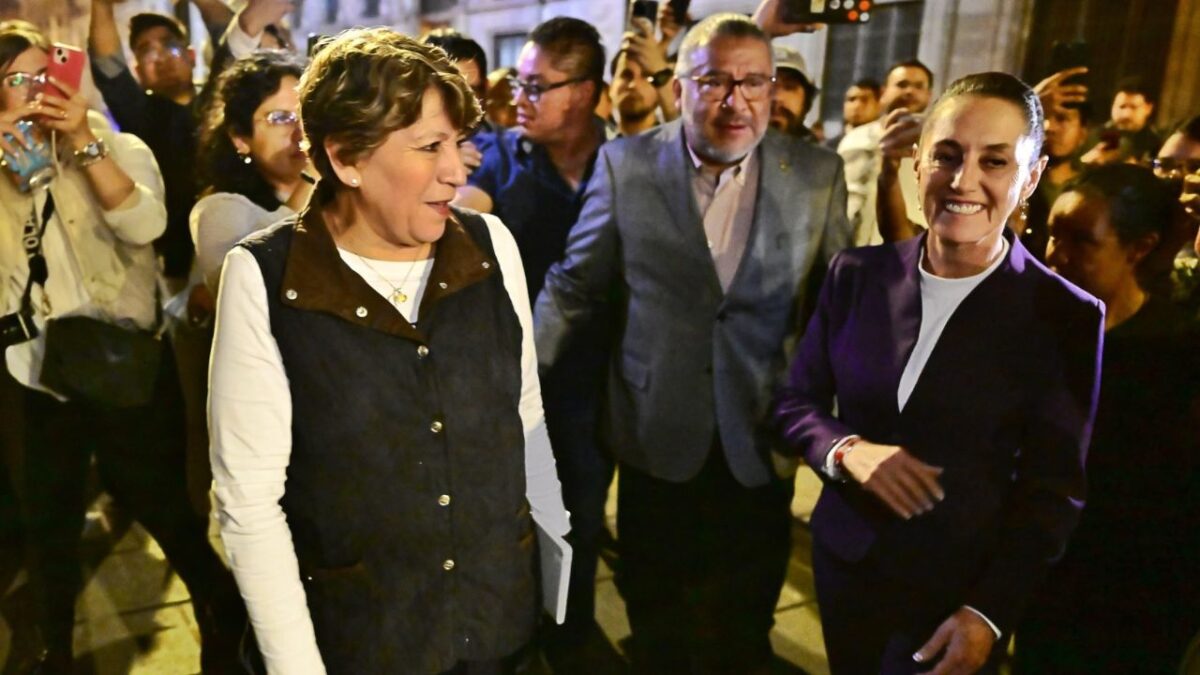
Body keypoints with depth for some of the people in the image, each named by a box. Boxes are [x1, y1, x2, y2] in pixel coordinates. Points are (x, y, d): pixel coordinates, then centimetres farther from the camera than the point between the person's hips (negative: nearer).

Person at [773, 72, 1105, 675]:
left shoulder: (1066, 317, -12)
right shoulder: (856, 274, -6)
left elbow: (1053, 489, -8)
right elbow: (794, 401, 1)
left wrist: (990, 610, -13)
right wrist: (846, 450, -18)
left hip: (961, 589, -3)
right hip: (842, 559, 3)